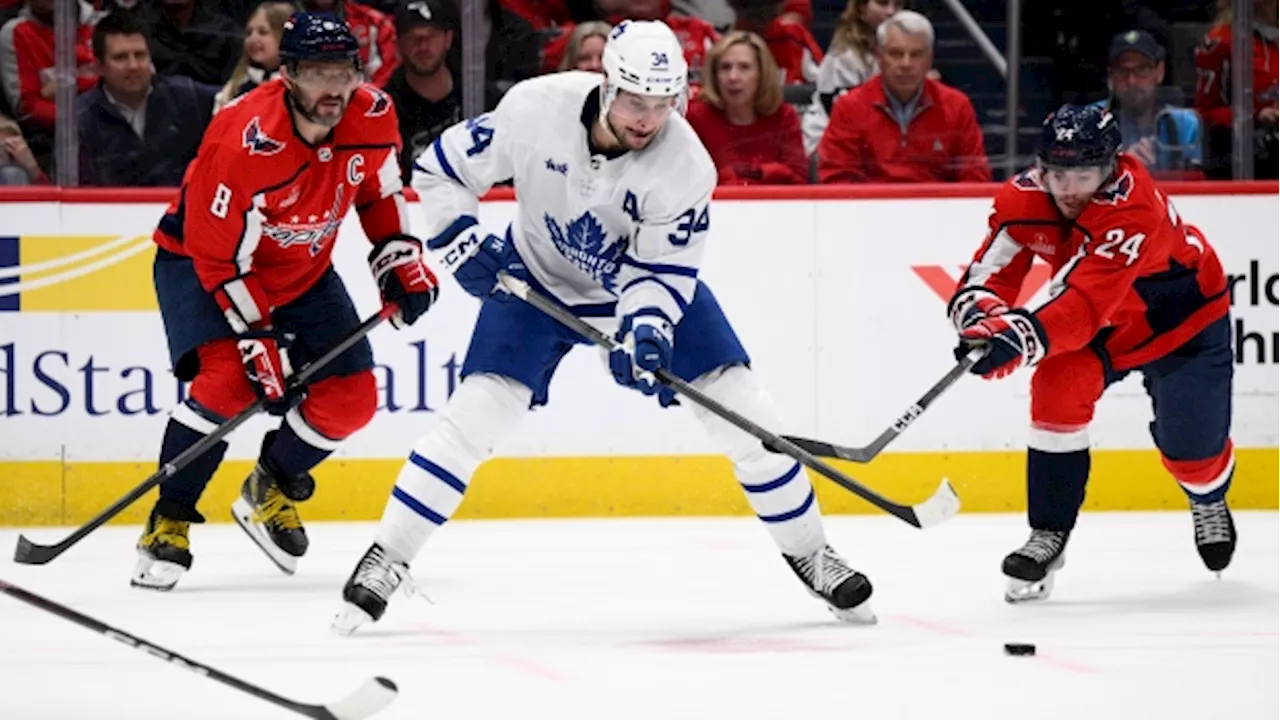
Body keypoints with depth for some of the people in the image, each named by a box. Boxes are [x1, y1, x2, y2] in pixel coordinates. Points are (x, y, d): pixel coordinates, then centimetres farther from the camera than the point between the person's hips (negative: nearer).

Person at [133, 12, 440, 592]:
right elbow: (222, 258, -29)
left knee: (351, 396, -2)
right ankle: (169, 523, -14)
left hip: (304, 269, 6)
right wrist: (257, 340, -29)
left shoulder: (371, 118, -17)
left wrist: (401, 263, -1)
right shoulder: (242, 141, -35)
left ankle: (271, 492, 23)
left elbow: (381, 191, 7)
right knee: (228, 379, -28)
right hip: (200, 260, -6)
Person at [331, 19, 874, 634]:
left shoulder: (686, 164, -27)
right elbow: (443, 169, -13)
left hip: (644, 283, 1)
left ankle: (808, 552, 12)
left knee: (743, 409, -7)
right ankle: (387, 558, -5)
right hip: (536, 277, -1)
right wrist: (462, 245, -23)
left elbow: (662, 268, -21)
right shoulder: (536, 110, -28)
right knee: (476, 412, -16)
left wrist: (647, 325, -39)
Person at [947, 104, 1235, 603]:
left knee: (1192, 442, 4)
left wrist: (1021, 337, -62)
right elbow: (990, 272, -23)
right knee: (1058, 392, -23)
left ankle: (1209, 500, 43)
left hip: (1182, 315, -4)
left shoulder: (1132, 207, -41)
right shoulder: (1026, 196, -23)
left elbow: (1087, 303, -49)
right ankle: (1049, 534, -13)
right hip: (1099, 325, 4)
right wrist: (984, 315, -46)